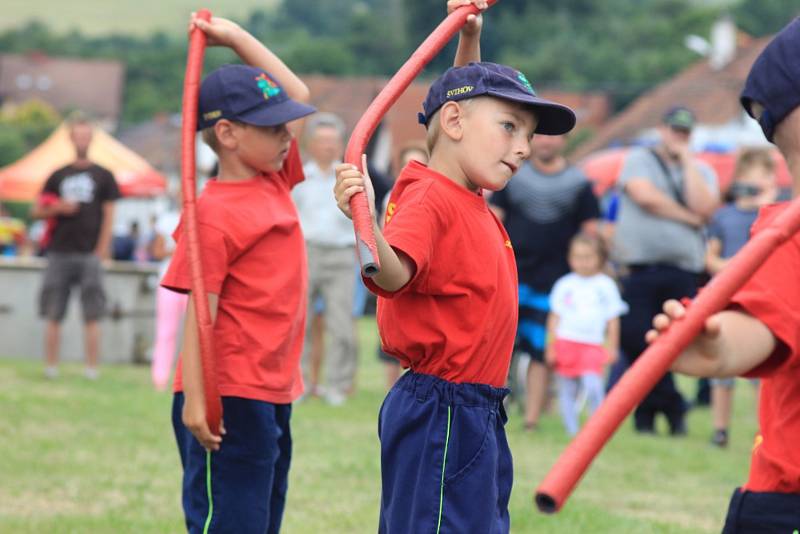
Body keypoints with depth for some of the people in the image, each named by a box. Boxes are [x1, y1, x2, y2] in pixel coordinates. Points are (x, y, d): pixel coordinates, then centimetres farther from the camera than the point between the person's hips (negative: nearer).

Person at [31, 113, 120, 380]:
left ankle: (92, 368, -3)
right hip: (59, 253, 2)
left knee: (92, 315, -5)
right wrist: (58, 209, -6)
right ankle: (50, 366, 6)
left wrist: (101, 251, -6)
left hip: (89, 255, -2)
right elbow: (36, 211, 14)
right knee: (53, 315, 1)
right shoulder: (58, 176, 14)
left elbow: (109, 215, 4)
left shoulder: (103, 176, 8)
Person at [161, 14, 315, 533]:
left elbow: (298, 94, 20)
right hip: (229, 402, -9)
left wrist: (236, 37, 13)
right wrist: (194, 398, -22)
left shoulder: (275, 183, 10)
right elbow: (199, 313, -17)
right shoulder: (215, 214, -14)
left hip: (274, 395, 9)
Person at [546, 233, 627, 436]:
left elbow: (613, 320, 9)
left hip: (593, 345, -1)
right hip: (566, 342, 1)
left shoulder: (605, 285, 6)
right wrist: (551, 346, 6)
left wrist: (612, 347, 6)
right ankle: (572, 431, 11)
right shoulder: (564, 285, 7)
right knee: (567, 391, 3)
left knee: (592, 385, -18)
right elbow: (554, 318, 10)